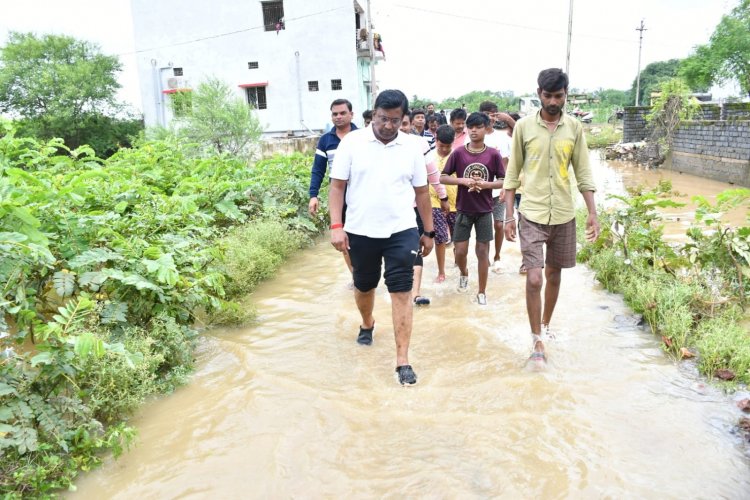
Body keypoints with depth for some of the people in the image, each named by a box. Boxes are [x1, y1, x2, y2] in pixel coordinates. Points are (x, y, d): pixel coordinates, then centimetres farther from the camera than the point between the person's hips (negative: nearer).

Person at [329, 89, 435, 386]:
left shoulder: (412, 148, 1)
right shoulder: (352, 142, -4)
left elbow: (421, 192, 7)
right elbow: (337, 186, -3)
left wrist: (429, 231, 9)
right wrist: (336, 226, -12)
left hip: (402, 232, 0)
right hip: (360, 232, 0)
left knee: (402, 293, -3)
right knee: (364, 286, 19)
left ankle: (402, 360, 4)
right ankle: (367, 324, 50)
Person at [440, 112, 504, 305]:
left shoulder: (493, 154, -4)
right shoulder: (458, 153, -3)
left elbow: (503, 181, 0)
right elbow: (443, 178, -1)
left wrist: (485, 184, -18)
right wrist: (463, 180, -17)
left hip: (484, 210, 0)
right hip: (464, 210, 0)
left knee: (482, 250, 4)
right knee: (460, 251, 3)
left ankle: (482, 292, 18)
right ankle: (464, 274, 37)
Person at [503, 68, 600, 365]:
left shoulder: (575, 128, 3)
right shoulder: (524, 126, -3)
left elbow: (583, 173, 6)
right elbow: (512, 174, 0)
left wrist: (592, 213, 0)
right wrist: (509, 215, -3)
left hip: (564, 215, 3)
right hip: (532, 214, -2)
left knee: (554, 274, 15)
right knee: (534, 279, -8)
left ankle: (545, 324, 36)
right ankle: (537, 339, 8)